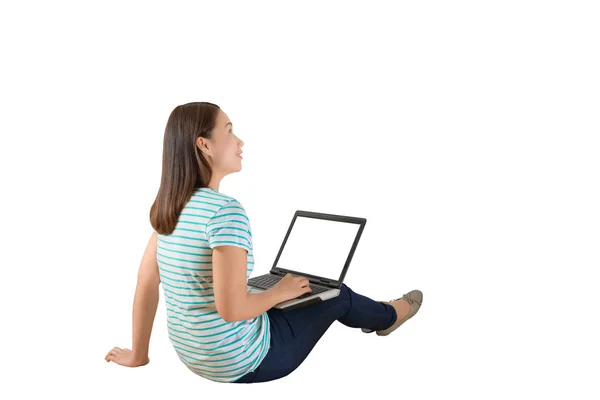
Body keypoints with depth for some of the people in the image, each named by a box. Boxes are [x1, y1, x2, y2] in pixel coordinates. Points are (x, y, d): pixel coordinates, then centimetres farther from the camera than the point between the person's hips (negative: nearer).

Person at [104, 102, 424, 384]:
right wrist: (281, 292, -12)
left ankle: (373, 315, 55)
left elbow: (145, 286, 3)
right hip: (240, 362, -8)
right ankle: (388, 315, 48)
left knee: (293, 290, 28)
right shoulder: (226, 209, -28)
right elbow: (231, 309, -31)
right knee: (336, 293, 14)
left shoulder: (167, 207, -2)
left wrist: (138, 355, 12)